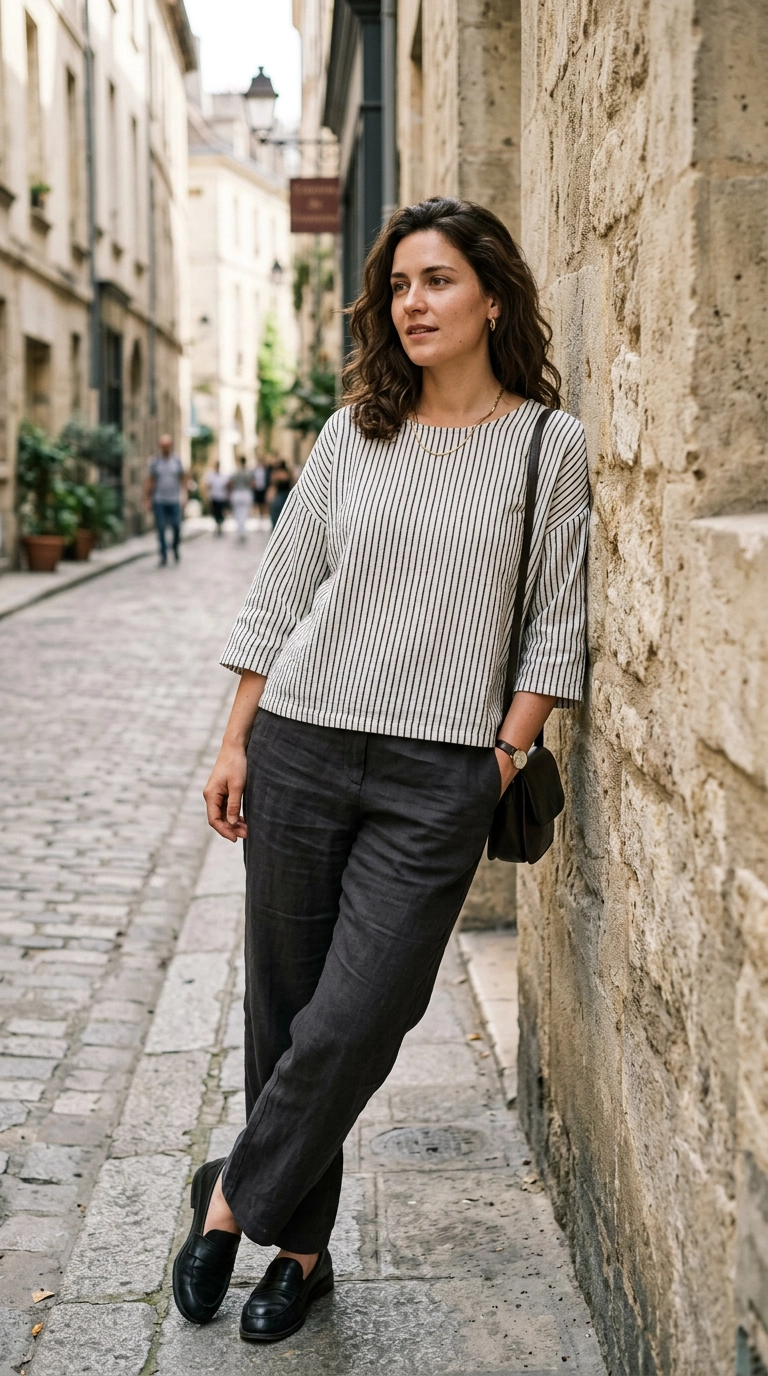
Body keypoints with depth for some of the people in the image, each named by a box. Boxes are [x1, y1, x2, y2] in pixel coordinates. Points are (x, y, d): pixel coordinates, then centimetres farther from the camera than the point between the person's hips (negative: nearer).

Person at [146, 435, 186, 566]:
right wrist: (148, 499, 0)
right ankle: (163, 554, 5)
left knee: (176, 527, -3)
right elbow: (150, 481, 3)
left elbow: (183, 477, 11)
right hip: (159, 501, -1)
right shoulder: (154, 461, 2)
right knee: (161, 528, -2)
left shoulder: (177, 460, 5)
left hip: (174, 500, 1)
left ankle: (175, 548, 23)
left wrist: (184, 494, 1)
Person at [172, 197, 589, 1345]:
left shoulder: (550, 444, 1)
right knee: (284, 1009, 8)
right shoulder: (353, 433, 8)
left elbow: (557, 621, 2)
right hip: (300, 747, 3)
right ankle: (301, 1248, 27)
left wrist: (508, 756, -6)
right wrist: (236, 744, 7)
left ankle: (233, 1198, 19)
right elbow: (280, 591, 10)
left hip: (438, 778, -3)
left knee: (354, 1024, -6)